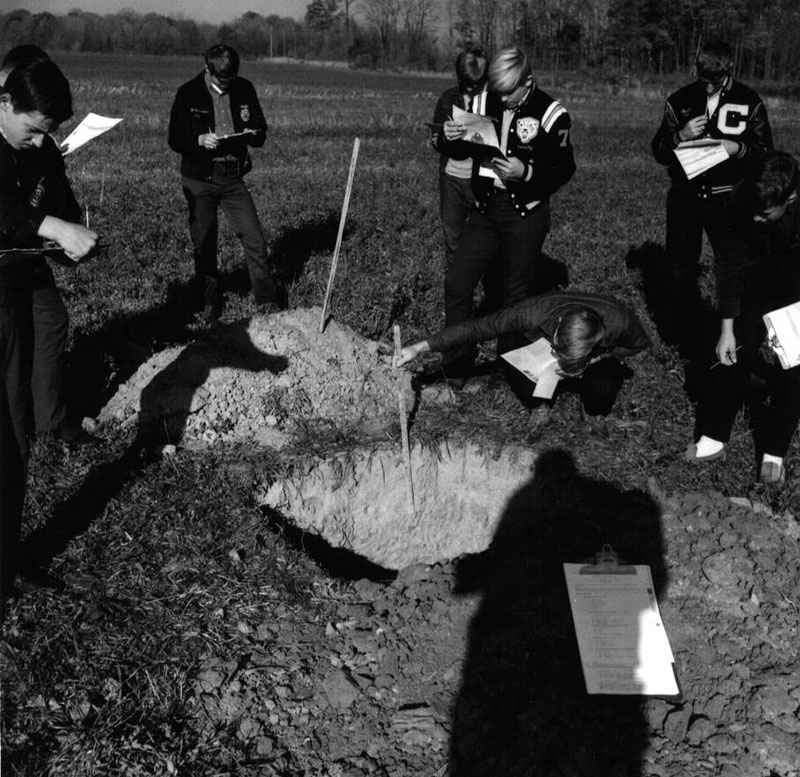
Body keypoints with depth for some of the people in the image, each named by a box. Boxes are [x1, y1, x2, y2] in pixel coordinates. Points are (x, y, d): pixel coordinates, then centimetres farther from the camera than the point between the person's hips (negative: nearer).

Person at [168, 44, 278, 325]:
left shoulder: (244, 90, 1)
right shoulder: (188, 94, -6)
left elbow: (261, 134, 7)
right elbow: (175, 140, -6)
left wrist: (251, 134, -16)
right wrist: (200, 140, -25)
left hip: (233, 177, 2)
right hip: (199, 179, -2)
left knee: (254, 238, -3)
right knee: (204, 244, 3)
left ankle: (266, 299, 10)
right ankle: (210, 304, 16)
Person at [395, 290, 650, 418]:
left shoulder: (619, 321, -40)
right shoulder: (537, 312, -43)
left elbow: (641, 343, -15)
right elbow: (478, 328, -36)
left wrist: (597, 358, -29)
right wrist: (419, 348, -41)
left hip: (600, 358, 0)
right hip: (539, 347, 0)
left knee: (599, 405, -25)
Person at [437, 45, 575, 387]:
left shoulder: (551, 114, -9)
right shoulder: (485, 101, 3)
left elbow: (564, 169, -7)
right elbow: (460, 152, 14)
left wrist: (526, 173, -24)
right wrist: (451, 137, -10)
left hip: (526, 215, -4)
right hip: (485, 210, 4)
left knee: (516, 294, 5)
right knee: (456, 282, -1)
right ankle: (456, 365, 12)